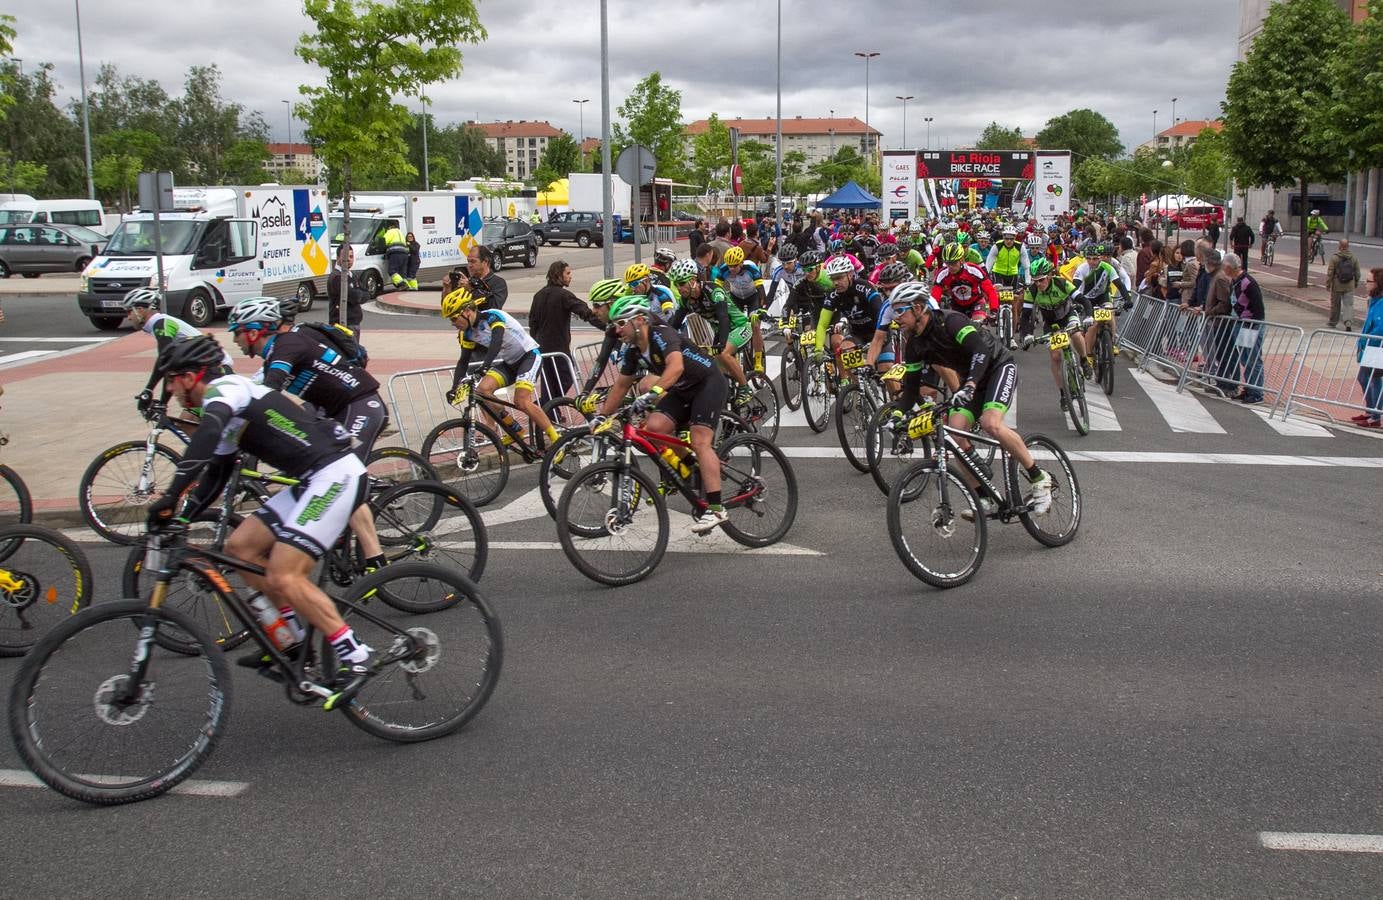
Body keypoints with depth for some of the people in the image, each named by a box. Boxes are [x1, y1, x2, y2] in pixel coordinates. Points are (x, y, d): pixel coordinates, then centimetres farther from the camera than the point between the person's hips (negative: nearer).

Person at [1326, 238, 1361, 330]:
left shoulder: (1334, 258, -11)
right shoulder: (1354, 258, 1)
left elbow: (1330, 273, -10)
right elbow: (1357, 272, 7)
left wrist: (1327, 283, -1)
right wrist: (1356, 282, 21)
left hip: (1337, 285, -2)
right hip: (1349, 286, 2)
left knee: (1335, 304, 12)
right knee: (1349, 305, 2)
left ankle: (1333, 323, 25)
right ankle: (1348, 322, -16)